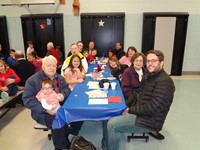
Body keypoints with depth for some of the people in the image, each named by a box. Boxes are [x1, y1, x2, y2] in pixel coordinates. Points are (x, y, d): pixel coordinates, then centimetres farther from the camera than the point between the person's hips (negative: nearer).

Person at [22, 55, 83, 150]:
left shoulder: (59, 78, 10)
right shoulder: (32, 80, -9)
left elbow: (67, 88, 15)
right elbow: (27, 100, -13)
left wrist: (63, 95, -12)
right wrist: (45, 109, -26)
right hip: (43, 112, -6)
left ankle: (68, 133, 12)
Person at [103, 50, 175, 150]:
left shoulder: (164, 81, -20)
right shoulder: (148, 76, 9)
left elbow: (154, 108, -26)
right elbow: (138, 94, 15)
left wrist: (131, 110, -17)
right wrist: (126, 105, 0)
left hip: (150, 119, -9)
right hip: (141, 112, 9)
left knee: (112, 124, -19)